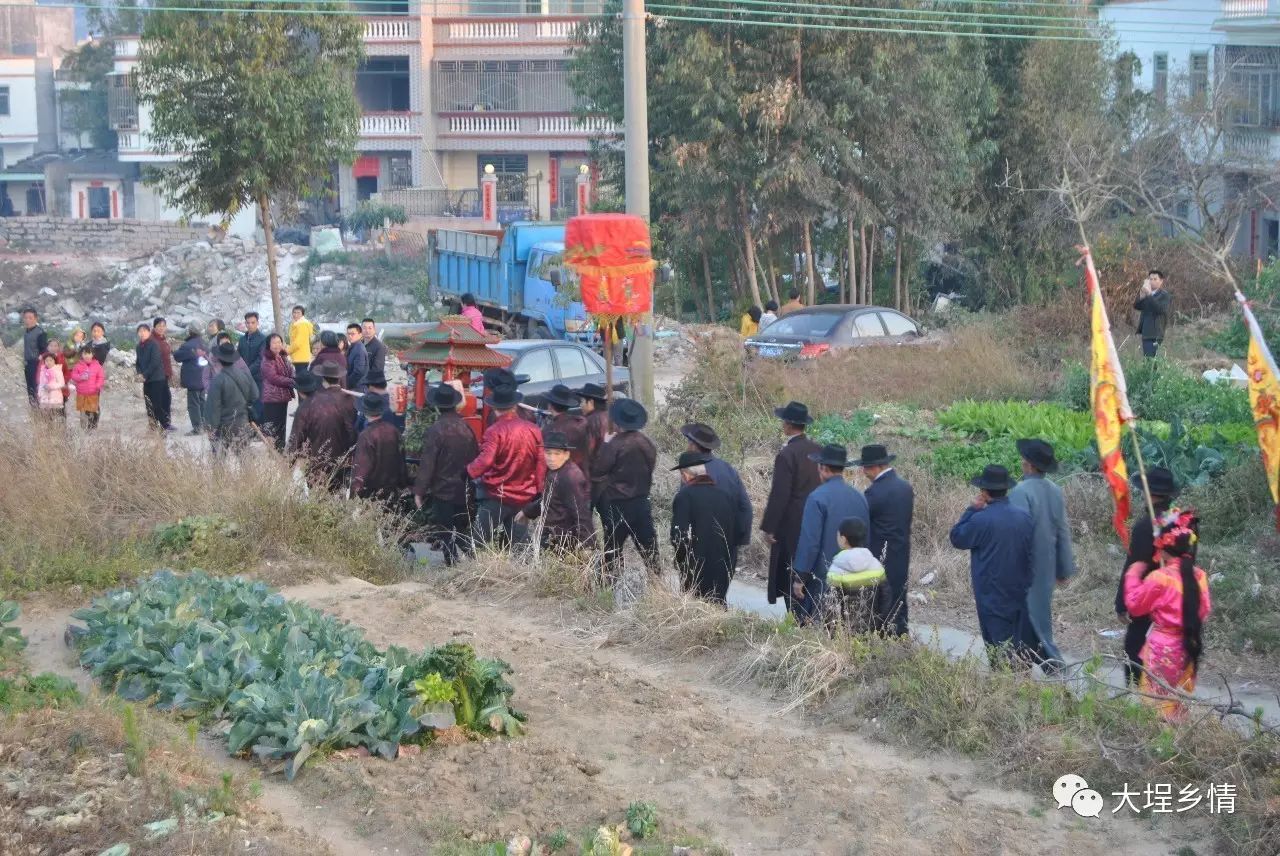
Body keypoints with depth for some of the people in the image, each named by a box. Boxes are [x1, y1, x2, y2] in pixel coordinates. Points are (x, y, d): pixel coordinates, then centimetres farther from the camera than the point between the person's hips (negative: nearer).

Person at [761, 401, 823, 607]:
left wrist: (769, 527, -11)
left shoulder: (786, 455, -18)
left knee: (791, 579, 0)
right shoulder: (819, 451, 3)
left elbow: (779, 495, -18)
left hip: (792, 526, -7)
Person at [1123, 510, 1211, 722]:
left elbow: (1134, 606, -6)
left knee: (1158, 699, 5)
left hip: (1162, 649, -5)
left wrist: (1133, 575, 4)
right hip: (1187, 647, 5)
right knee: (1180, 699, 15)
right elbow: (1203, 611, 8)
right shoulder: (1199, 576, -3)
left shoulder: (1158, 578, -19)